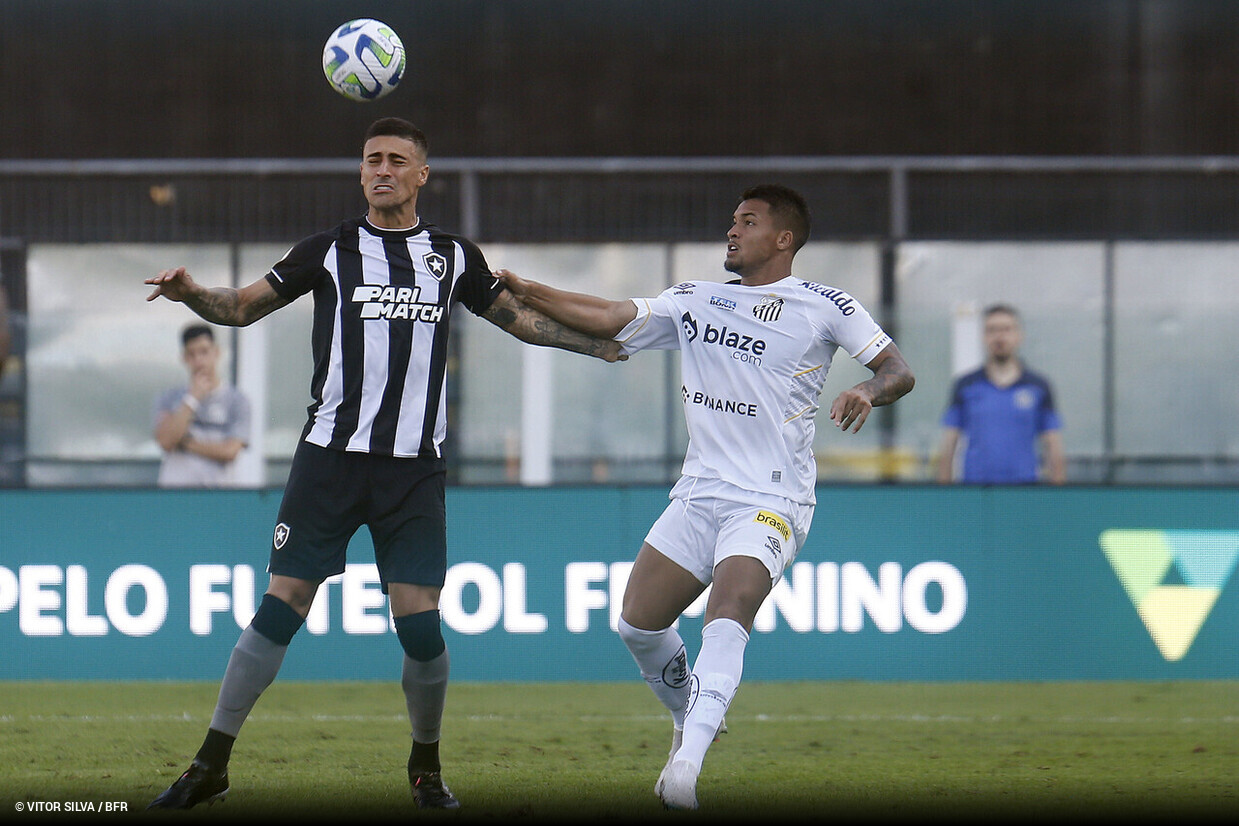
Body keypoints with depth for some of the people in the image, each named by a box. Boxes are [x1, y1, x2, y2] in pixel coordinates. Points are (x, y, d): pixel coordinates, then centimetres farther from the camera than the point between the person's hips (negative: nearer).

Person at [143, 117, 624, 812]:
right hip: (330, 459, -1)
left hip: (415, 468, 1)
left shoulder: (453, 256, 12)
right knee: (281, 610, -6)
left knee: (420, 625, -8)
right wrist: (191, 292, -9)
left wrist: (605, 343, 16)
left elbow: (520, 318, 23)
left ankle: (426, 765, 15)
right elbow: (245, 306, 10)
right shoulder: (330, 251, 7)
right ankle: (211, 766, 1)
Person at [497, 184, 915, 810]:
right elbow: (609, 319, 9)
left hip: (772, 500, -6)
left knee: (726, 619, -26)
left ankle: (686, 763, -39)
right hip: (698, 493, 6)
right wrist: (522, 291, -1)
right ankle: (689, 721, 24)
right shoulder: (694, 302, 15)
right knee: (638, 622, -2)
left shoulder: (824, 306, 2)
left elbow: (897, 371, -1)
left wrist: (869, 391, -23)